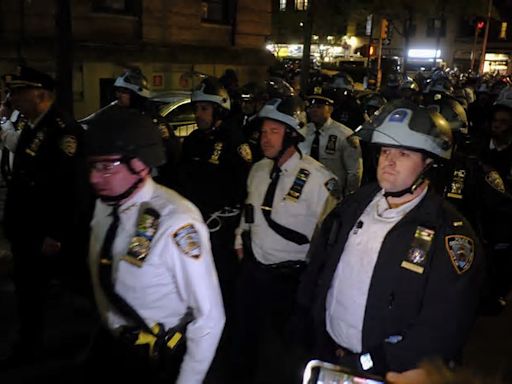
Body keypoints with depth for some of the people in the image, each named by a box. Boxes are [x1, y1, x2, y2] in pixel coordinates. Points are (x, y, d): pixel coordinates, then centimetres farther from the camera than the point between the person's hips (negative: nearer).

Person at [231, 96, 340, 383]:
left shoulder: (317, 178, -21)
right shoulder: (258, 170, 3)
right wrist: (241, 241, 14)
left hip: (289, 276, -6)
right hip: (252, 267, 6)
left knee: (286, 339, 15)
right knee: (245, 333, 23)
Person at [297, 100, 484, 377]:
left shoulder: (450, 234, -17)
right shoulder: (355, 204, -1)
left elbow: (440, 332, -20)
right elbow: (316, 266, 6)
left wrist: (368, 365, -20)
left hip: (386, 372, -4)